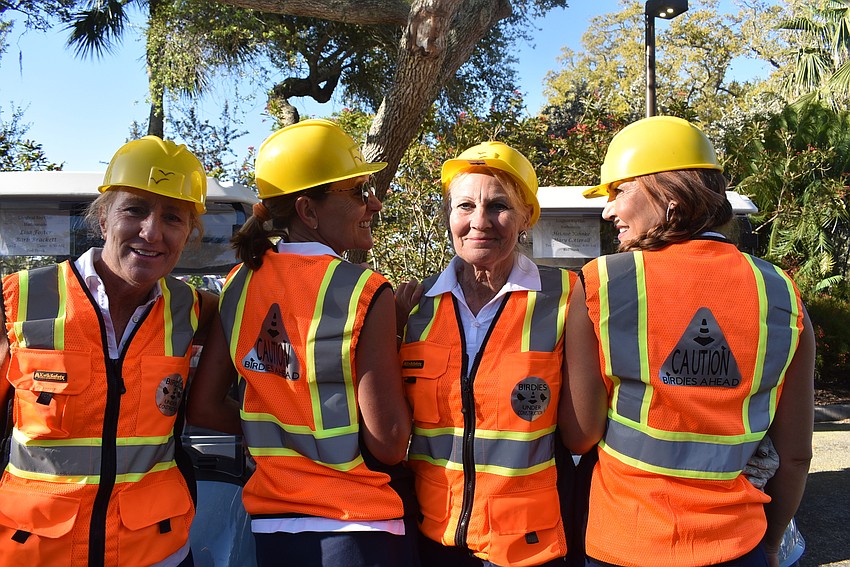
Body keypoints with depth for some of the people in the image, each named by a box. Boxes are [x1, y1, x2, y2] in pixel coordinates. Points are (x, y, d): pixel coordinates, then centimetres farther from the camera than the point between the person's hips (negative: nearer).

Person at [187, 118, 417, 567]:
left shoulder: (239, 283, -3)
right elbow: (388, 444, -18)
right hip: (361, 528, -4)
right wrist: (391, 338, -5)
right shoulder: (367, 293, -18)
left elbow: (204, 409, 1)